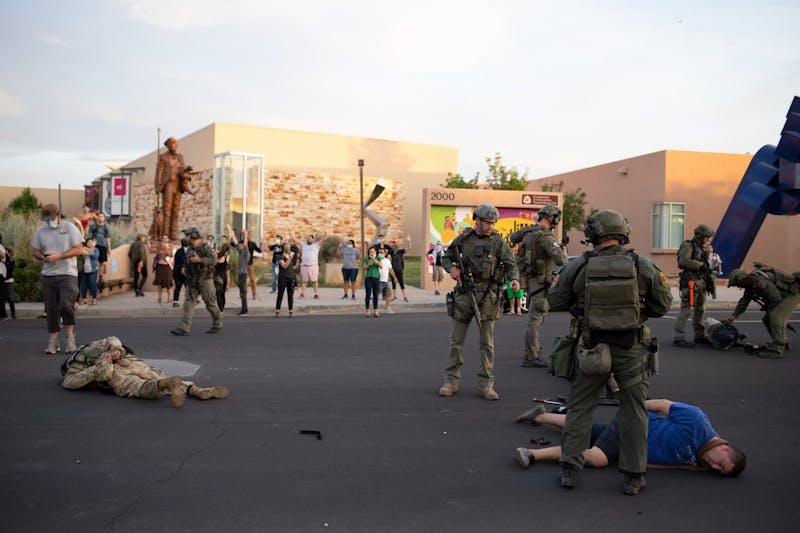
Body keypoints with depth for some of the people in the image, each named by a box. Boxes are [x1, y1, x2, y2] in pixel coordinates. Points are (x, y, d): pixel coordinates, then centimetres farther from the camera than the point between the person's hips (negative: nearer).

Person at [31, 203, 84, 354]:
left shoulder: (70, 228, -2)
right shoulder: (40, 231, 10)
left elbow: (79, 249, -7)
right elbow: (35, 251, 13)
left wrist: (59, 255, -17)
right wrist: (43, 257, -10)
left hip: (67, 274, -4)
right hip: (48, 275, 4)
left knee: (66, 305, -16)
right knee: (51, 309, 5)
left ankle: (70, 336, 3)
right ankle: (53, 341, 14)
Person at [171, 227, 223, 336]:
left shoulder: (205, 247, -12)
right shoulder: (190, 249, 10)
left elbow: (213, 259, -26)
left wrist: (199, 260, -30)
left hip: (205, 281, -7)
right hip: (193, 282, 7)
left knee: (210, 304, 3)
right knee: (188, 303, -5)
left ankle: (218, 325, 22)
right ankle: (184, 329, -11)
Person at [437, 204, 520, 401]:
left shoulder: (498, 241, 2)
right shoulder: (463, 239, 6)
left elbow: (511, 264, -5)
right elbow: (446, 258, 15)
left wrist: (514, 279, -25)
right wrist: (452, 268, -7)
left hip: (487, 295, -1)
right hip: (464, 293, 1)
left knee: (487, 342, 1)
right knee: (456, 339, 6)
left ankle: (486, 384, 8)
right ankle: (451, 381, 15)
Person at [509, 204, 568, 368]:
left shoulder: (529, 230, 3)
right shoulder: (547, 237, -23)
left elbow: (512, 238, 25)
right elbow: (561, 261, -31)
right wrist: (564, 251, -10)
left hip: (529, 279, 9)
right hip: (540, 282, -9)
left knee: (536, 315, 24)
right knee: (535, 319, -6)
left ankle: (533, 348, 36)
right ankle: (530, 358, -4)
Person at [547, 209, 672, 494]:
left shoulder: (577, 267, -8)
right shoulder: (643, 267, -6)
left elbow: (555, 301, 2)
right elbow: (662, 306, 3)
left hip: (591, 349, 0)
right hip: (631, 350, 0)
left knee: (579, 407, 14)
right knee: (633, 411, 12)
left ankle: (569, 469, 16)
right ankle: (633, 476, 18)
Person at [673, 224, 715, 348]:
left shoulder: (700, 248, 18)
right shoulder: (688, 245, -9)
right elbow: (684, 261, -24)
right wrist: (700, 264, -17)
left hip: (700, 282, 10)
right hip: (690, 282, -9)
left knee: (700, 309, 14)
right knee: (687, 309, -12)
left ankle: (700, 336, 24)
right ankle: (678, 338, -12)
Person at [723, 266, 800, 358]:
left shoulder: (761, 282, -32)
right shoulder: (750, 283, 1)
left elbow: (776, 299, -28)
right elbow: (744, 301, 7)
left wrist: (767, 307, -8)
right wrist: (734, 316, -1)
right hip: (783, 295, 10)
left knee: (776, 316, -21)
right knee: (767, 318, 11)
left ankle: (776, 350, -18)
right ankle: (783, 343, 28)